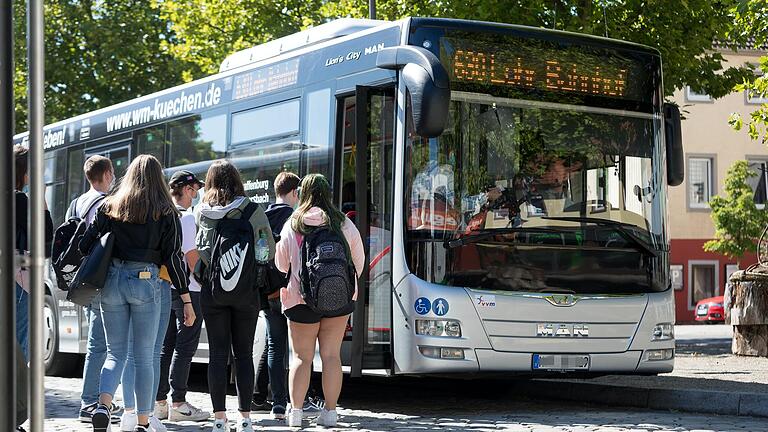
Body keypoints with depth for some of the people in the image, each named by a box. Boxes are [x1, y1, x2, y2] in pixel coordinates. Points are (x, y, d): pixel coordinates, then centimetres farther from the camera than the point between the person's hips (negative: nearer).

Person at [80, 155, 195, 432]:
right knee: (144, 357, 7)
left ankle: (103, 406, -12)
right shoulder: (166, 213, -1)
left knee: (115, 353, 11)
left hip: (112, 281, 2)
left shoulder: (109, 207, 6)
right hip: (145, 283, -2)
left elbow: (86, 245, 2)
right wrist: (187, 299, 0)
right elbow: (173, 257, -3)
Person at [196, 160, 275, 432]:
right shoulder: (253, 211, -3)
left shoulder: (202, 213, -1)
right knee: (244, 354, 7)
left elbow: (200, 250, -2)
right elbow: (270, 251, 2)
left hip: (212, 289, 1)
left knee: (218, 353, 5)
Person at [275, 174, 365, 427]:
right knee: (331, 355, 5)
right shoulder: (343, 224, 0)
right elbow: (358, 260, 8)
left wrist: (285, 290, 25)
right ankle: (330, 411, 4)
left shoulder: (292, 225, -2)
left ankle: (295, 411, 3)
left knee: (301, 357, 6)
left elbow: (281, 264, 7)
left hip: (302, 298, -1)